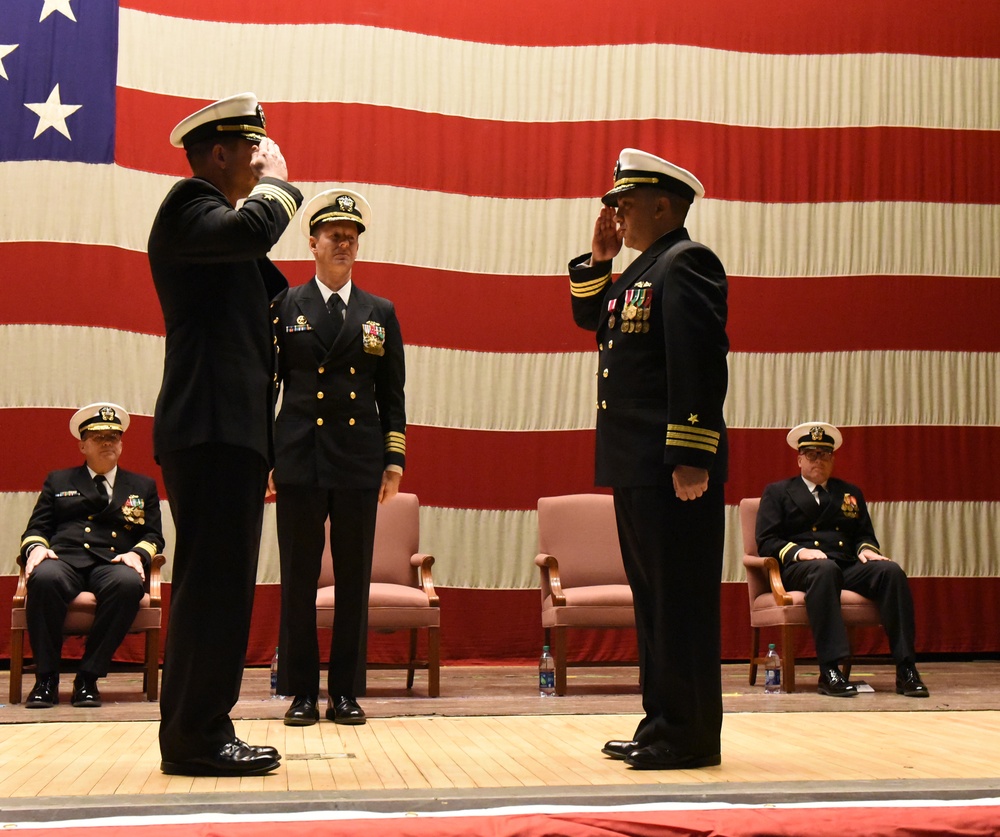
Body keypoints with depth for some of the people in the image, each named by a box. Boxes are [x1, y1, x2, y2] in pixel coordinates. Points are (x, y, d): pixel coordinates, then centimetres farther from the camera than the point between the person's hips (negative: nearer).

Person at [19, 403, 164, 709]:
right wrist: (35, 547, -7)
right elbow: (36, 528, 18)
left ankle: (88, 677, -29)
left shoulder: (143, 486, 25)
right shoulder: (58, 481, 26)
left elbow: (153, 536, 16)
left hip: (113, 566, 0)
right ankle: (46, 678, -27)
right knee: (44, 578, -38)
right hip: (64, 561, 0)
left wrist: (138, 554, -7)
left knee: (128, 583, -38)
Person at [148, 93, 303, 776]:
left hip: (229, 431, 10)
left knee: (218, 586, 10)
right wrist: (276, 181, -8)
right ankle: (196, 738, -6)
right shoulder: (190, 203, -4)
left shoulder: (215, 214, 27)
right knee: (215, 584, -11)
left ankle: (199, 733, 16)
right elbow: (250, 231, -24)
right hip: (211, 430, -10)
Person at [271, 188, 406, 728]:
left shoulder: (380, 313, 11)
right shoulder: (284, 308, 6)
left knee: (354, 581, 4)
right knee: (298, 580, 2)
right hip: (300, 460, -1)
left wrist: (394, 461, 3)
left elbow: (392, 395, 11)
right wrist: (262, 458, 0)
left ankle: (346, 692, 13)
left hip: (360, 462, 1)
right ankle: (301, 692, 11)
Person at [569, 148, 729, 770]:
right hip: (636, 466, 10)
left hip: (674, 469, -10)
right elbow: (590, 318, 32)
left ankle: (692, 737, 4)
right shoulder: (643, 269, 19)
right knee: (653, 597, 14)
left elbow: (701, 363, -20)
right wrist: (599, 259, 16)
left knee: (681, 602, -4)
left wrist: (692, 458, -25)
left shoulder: (685, 263, -11)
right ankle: (662, 725, 22)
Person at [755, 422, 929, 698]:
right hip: (800, 568, -4)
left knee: (891, 571, -27)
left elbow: (865, 535, 23)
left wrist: (865, 549, -2)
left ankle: (906, 670, -29)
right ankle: (830, 670, -44)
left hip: (848, 567, 4)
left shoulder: (851, 493, 27)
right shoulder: (777, 492, 15)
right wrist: (799, 551, -15)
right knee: (825, 569, -40)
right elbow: (766, 542, 4)